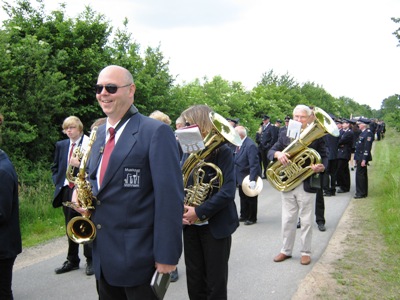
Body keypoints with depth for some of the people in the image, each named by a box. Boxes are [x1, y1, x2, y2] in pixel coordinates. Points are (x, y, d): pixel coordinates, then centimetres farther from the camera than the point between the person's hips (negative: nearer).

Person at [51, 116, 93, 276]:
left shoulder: (89, 144, -6)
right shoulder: (61, 145, 12)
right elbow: (55, 167, 19)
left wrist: (80, 164, -23)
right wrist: (58, 182, 4)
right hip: (66, 190, 6)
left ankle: (90, 260, 13)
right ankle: (72, 260, 24)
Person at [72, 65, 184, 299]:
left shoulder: (156, 132, -14)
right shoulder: (100, 132, 10)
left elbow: (170, 197, -18)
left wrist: (166, 255, -19)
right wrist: (81, 191, -1)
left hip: (138, 256, -7)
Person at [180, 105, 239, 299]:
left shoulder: (222, 151, -12)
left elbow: (228, 191, -20)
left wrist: (199, 212, -22)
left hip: (215, 225, -5)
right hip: (191, 225, 5)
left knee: (215, 282, 9)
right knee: (194, 281, 14)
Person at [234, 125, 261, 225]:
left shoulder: (250, 145, -26)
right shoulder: (240, 144, 3)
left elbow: (254, 164, -29)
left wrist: (252, 180, -32)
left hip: (249, 177, -9)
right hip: (242, 176, 9)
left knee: (251, 199, 8)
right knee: (243, 197, 21)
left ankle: (252, 218, 24)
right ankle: (244, 216, 36)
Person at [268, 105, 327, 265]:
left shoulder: (316, 136, -3)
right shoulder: (284, 134, 6)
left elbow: (324, 157, -3)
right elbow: (270, 152, 2)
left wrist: (321, 167, -25)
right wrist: (278, 153, -21)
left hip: (307, 185, -3)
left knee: (306, 221, 9)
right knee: (287, 220, 12)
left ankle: (305, 252, 24)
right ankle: (286, 250, 28)